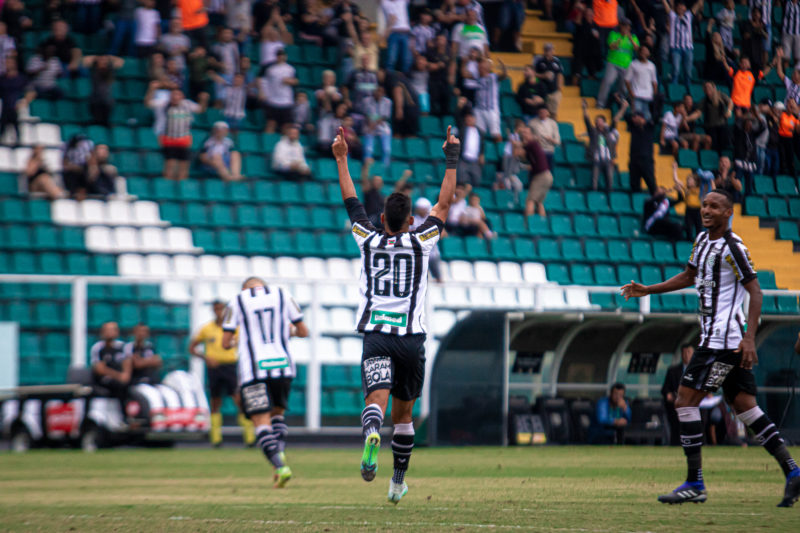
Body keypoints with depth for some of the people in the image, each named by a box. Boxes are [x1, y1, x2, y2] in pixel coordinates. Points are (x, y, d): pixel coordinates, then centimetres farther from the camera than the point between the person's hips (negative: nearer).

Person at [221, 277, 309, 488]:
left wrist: (236, 341, 27)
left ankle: (280, 465, -22)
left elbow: (225, 343, 4)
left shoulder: (237, 302, 4)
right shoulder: (282, 295, 9)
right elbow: (303, 331, 10)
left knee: (261, 422, -4)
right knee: (277, 413, 23)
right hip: (283, 366, 3)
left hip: (253, 370, -3)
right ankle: (280, 452, -1)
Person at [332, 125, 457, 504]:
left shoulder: (368, 241, 6)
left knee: (376, 398, -19)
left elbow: (351, 201, 16)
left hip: (375, 337, 0)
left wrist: (342, 159, 26)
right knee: (403, 412, 13)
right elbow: (444, 203, 11)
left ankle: (371, 434, -53)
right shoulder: (420, 242, 3)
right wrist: (451, 161, 18)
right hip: (411, 337, 0)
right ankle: (399, 481, 19)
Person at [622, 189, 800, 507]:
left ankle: (694, 485, -6)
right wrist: (648, 290, 27)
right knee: (745, 407, 8)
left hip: (723, 339, -9)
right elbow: (690, 276, 30)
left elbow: (755, 292, -16)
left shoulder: (732, 248, -14)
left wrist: (749, 338, -23)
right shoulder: (703, 240, 14)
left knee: (685, 402, -8)